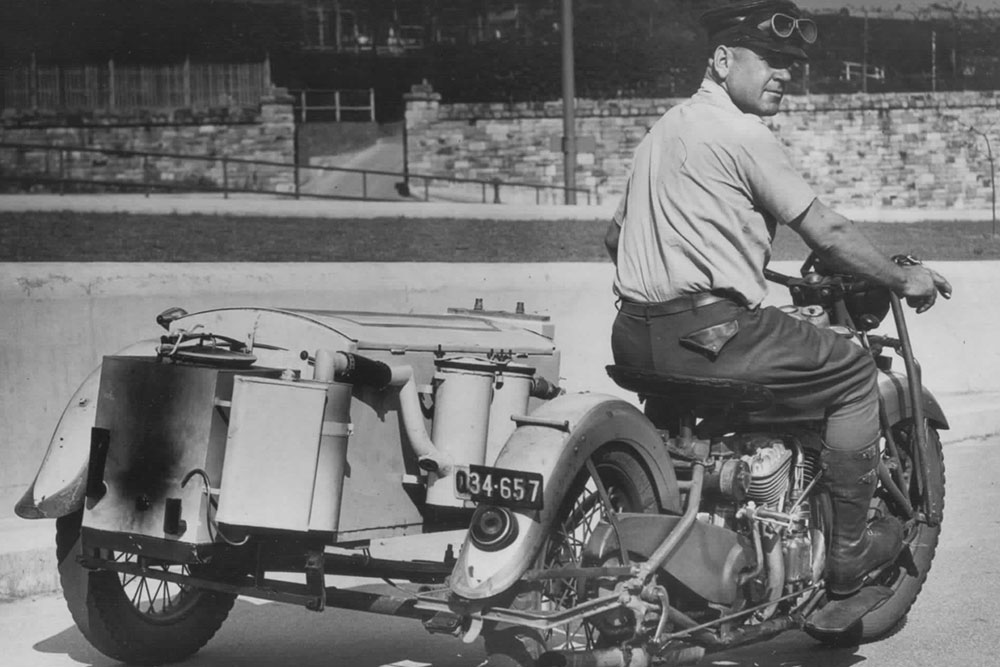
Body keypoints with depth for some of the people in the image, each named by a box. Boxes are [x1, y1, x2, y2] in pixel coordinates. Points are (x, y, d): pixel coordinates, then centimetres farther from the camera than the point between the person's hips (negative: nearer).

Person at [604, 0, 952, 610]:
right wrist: (905, 279, 3)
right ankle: (848, 552, 9)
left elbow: (616, 235, 25)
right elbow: (827, 233, -9)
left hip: (634, 335, 10)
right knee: (855, 374, 5)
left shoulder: (665, 128, 19)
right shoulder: (740, 133, -9)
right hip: (706, 336, -9)